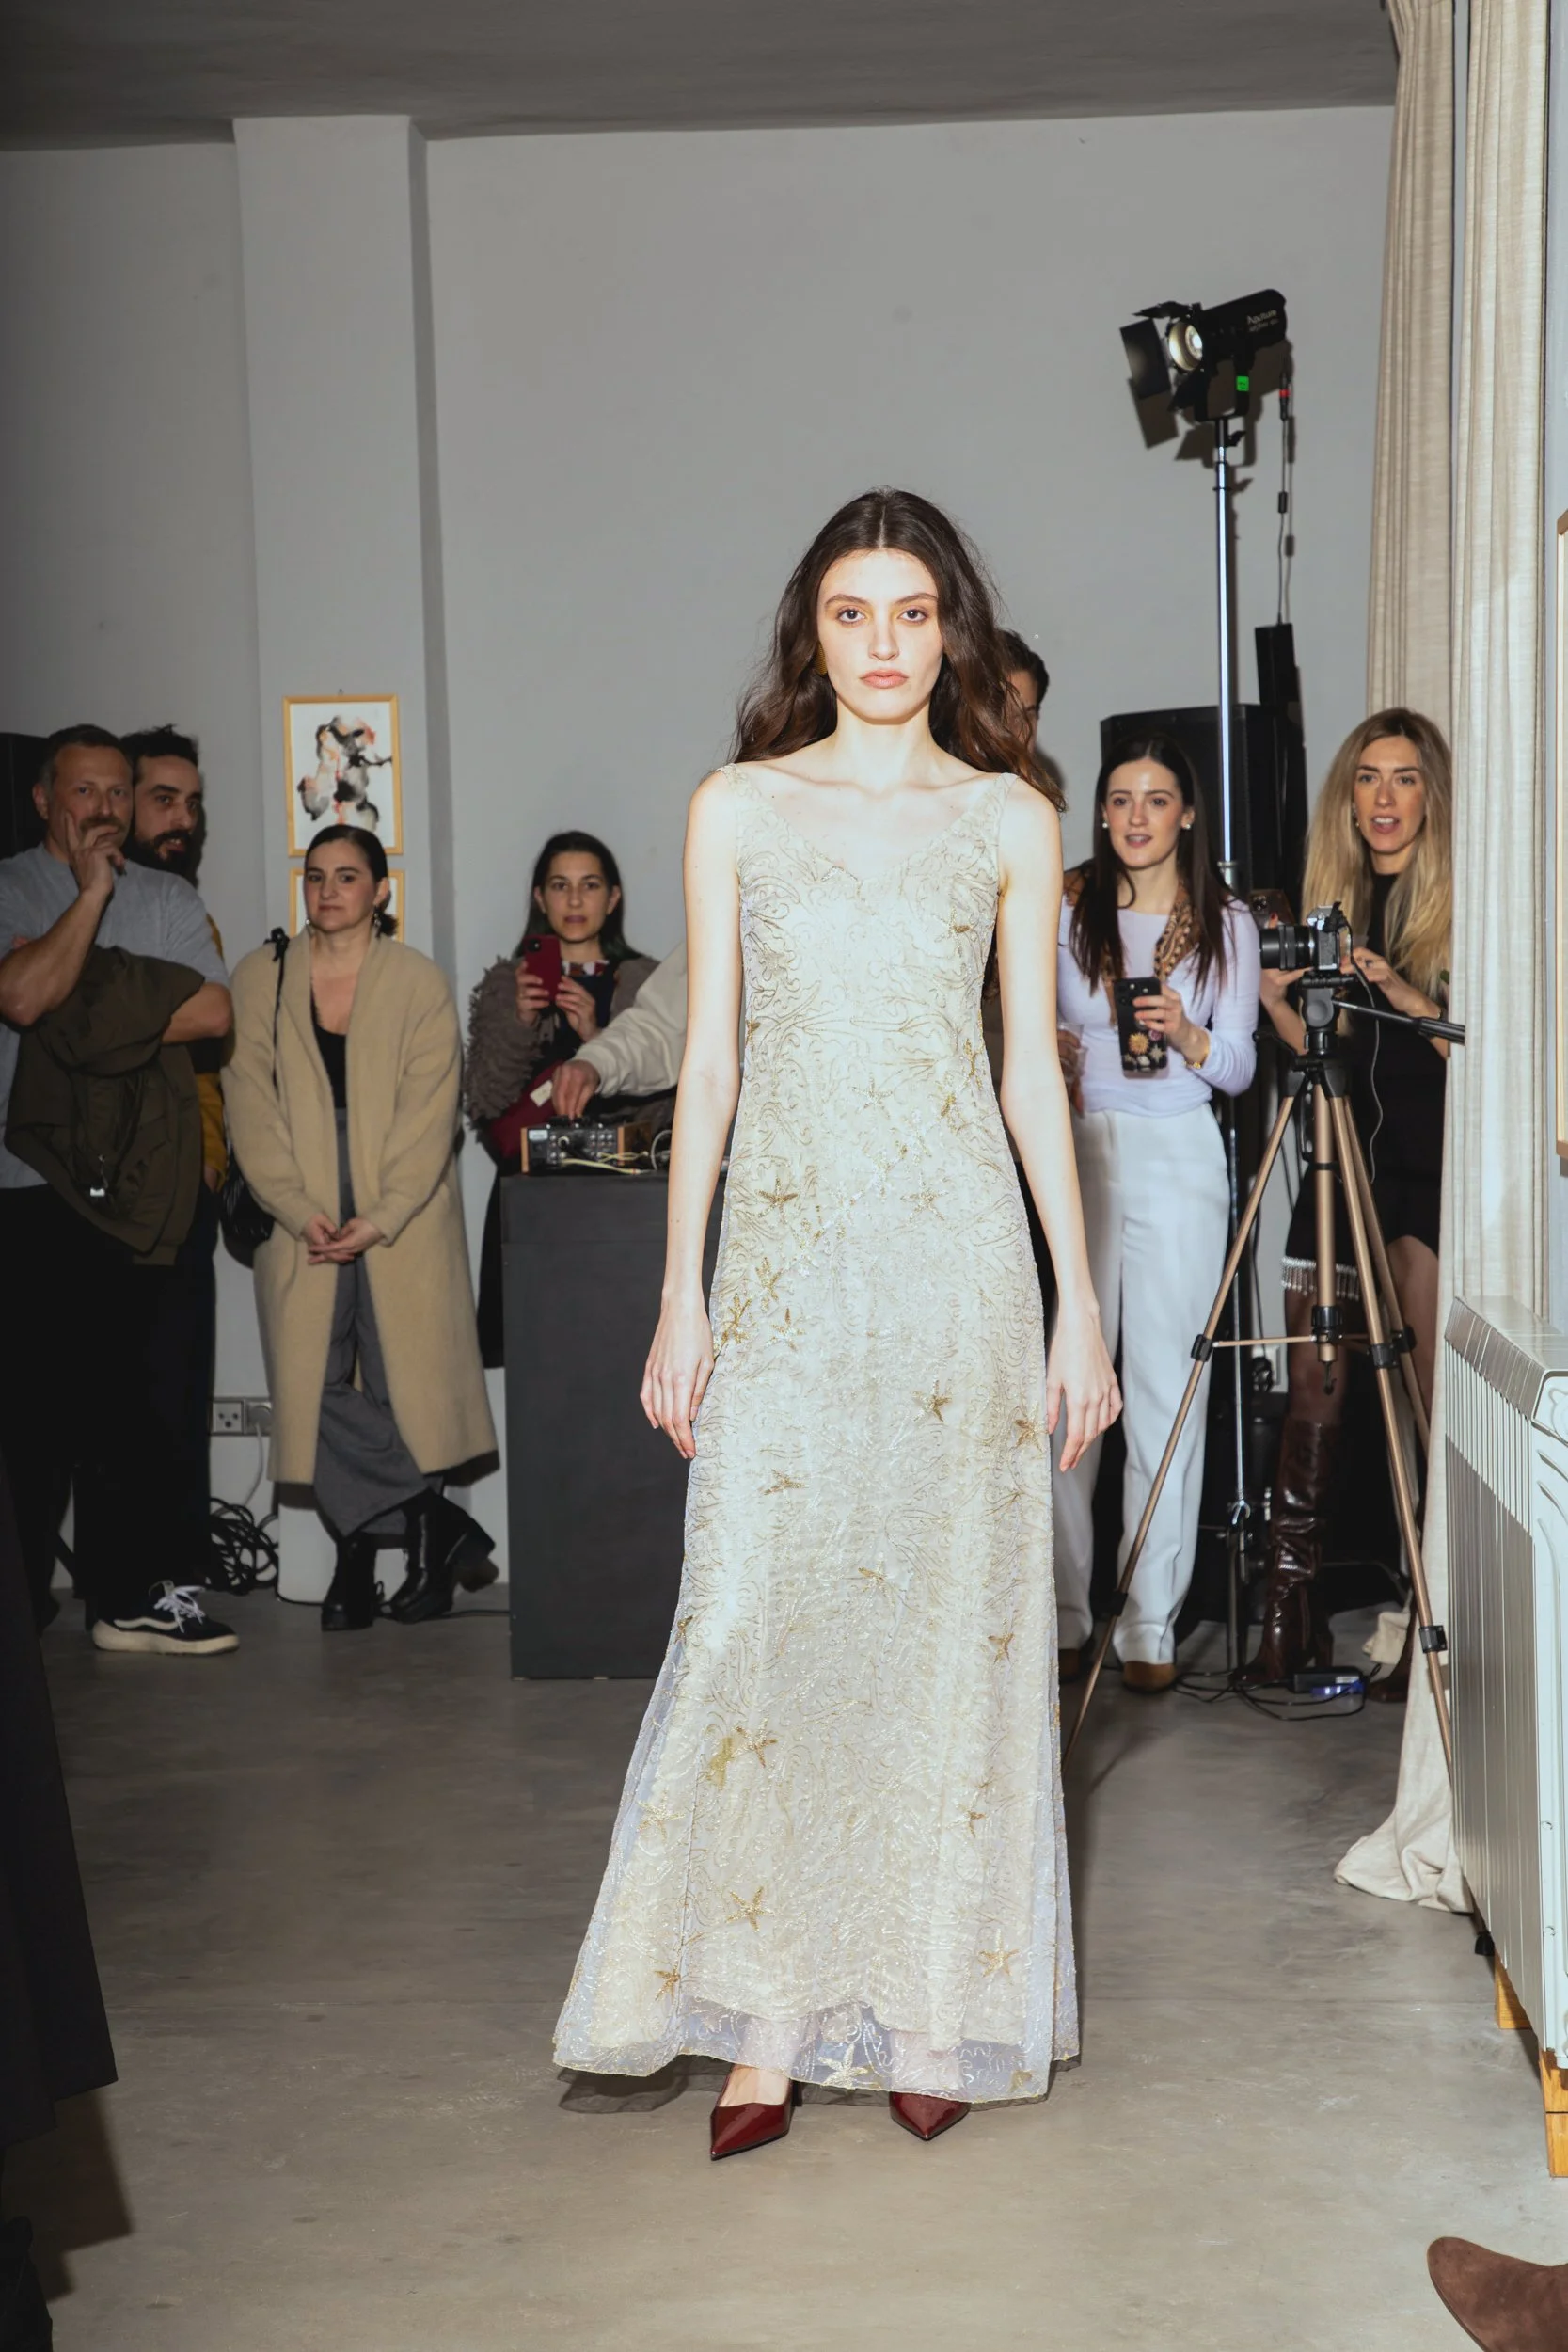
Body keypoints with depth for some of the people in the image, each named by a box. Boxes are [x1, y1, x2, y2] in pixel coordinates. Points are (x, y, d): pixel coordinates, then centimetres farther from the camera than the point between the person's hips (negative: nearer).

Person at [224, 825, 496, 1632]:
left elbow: (429, 1117, -3)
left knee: (405, 1382, -5)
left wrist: (376, 1222, -13)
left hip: (402, 1225, -2)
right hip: (304, 1225, 2)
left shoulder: (420, 984, 3)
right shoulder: (260, 981, 9)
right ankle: (438, 1525, 5)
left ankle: (402, 1561, 9)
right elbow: (252, 1109, 2)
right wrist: (302, 1213, -10)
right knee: (317, 1391, -5)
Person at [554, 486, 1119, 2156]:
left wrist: (1078, 1308, 3)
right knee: (763, 1615, -5)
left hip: (957, 1248, 0)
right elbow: (708, 1059, 6)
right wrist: (679, 1298, 2)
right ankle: (763, 2015, 5)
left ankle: (931, 2011, 15)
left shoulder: (1011, 821, 7)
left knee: (948, 1621, 3)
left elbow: (1034, 1069, 7)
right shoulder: (737, 809, 7)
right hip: (786, 1252, 0)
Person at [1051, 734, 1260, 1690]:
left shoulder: (1228, 922, 7)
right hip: (1076, 1152, 1)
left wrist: (1187, 1036, -18)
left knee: (1167, 1388, -2)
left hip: (1179, 1159, 0)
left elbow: (1240, 1065, 2)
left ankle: (1153, 1625, 3)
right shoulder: (1068, 912, 9)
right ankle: (1059, 1611, 5)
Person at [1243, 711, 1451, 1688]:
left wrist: (1405, 997, -21)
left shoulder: (1460, 906, -2)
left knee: (1438, 1390, -6)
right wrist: (1276, 996, -1)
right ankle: (1294, 1604, 8)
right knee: (1312, 1380, 2)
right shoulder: (1337, 899, 13)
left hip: (1432, 1170, -5)